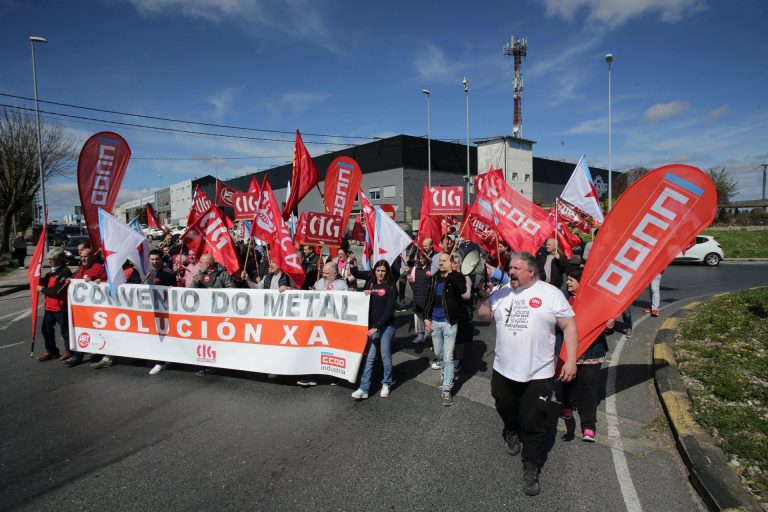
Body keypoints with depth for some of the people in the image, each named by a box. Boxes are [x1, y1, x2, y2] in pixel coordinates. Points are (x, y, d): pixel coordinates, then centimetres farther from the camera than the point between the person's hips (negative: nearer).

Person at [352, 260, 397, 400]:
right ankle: (363, 389, 1)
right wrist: (364, 295, -7)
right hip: (372, 326, 3)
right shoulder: (371, 285, 8)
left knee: (385, 357, 7)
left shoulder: (391, 288, -5)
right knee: (369, 358, 1)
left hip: (386, 327, -3)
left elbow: (389, 310, -12)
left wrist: (377, 327, -17)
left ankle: (386, 384, 24)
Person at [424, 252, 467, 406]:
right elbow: (429, 299, 11)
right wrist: (426, 318, 4)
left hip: (449, 323, -5)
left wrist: (450, 272, -31)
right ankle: (445, 376, 44)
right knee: (439, 354, 19)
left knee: (448, 357, -3)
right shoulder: (435, 278, 6)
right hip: (435, 322, 5)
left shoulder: (456, 277, -10)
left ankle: (447, 390, 5)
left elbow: (463, 290, -32)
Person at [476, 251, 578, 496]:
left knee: (533, 425, 6)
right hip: (503, 371, 4)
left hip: (537, 375, -4)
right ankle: (511, 432, 55)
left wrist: (571, 360, -12)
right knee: (506, 410, 24)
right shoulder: (501, 293, 3)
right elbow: (482, 315, 7)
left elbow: (569, 325, -6)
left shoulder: (551, 294, -8)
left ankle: (531, 470, 24)